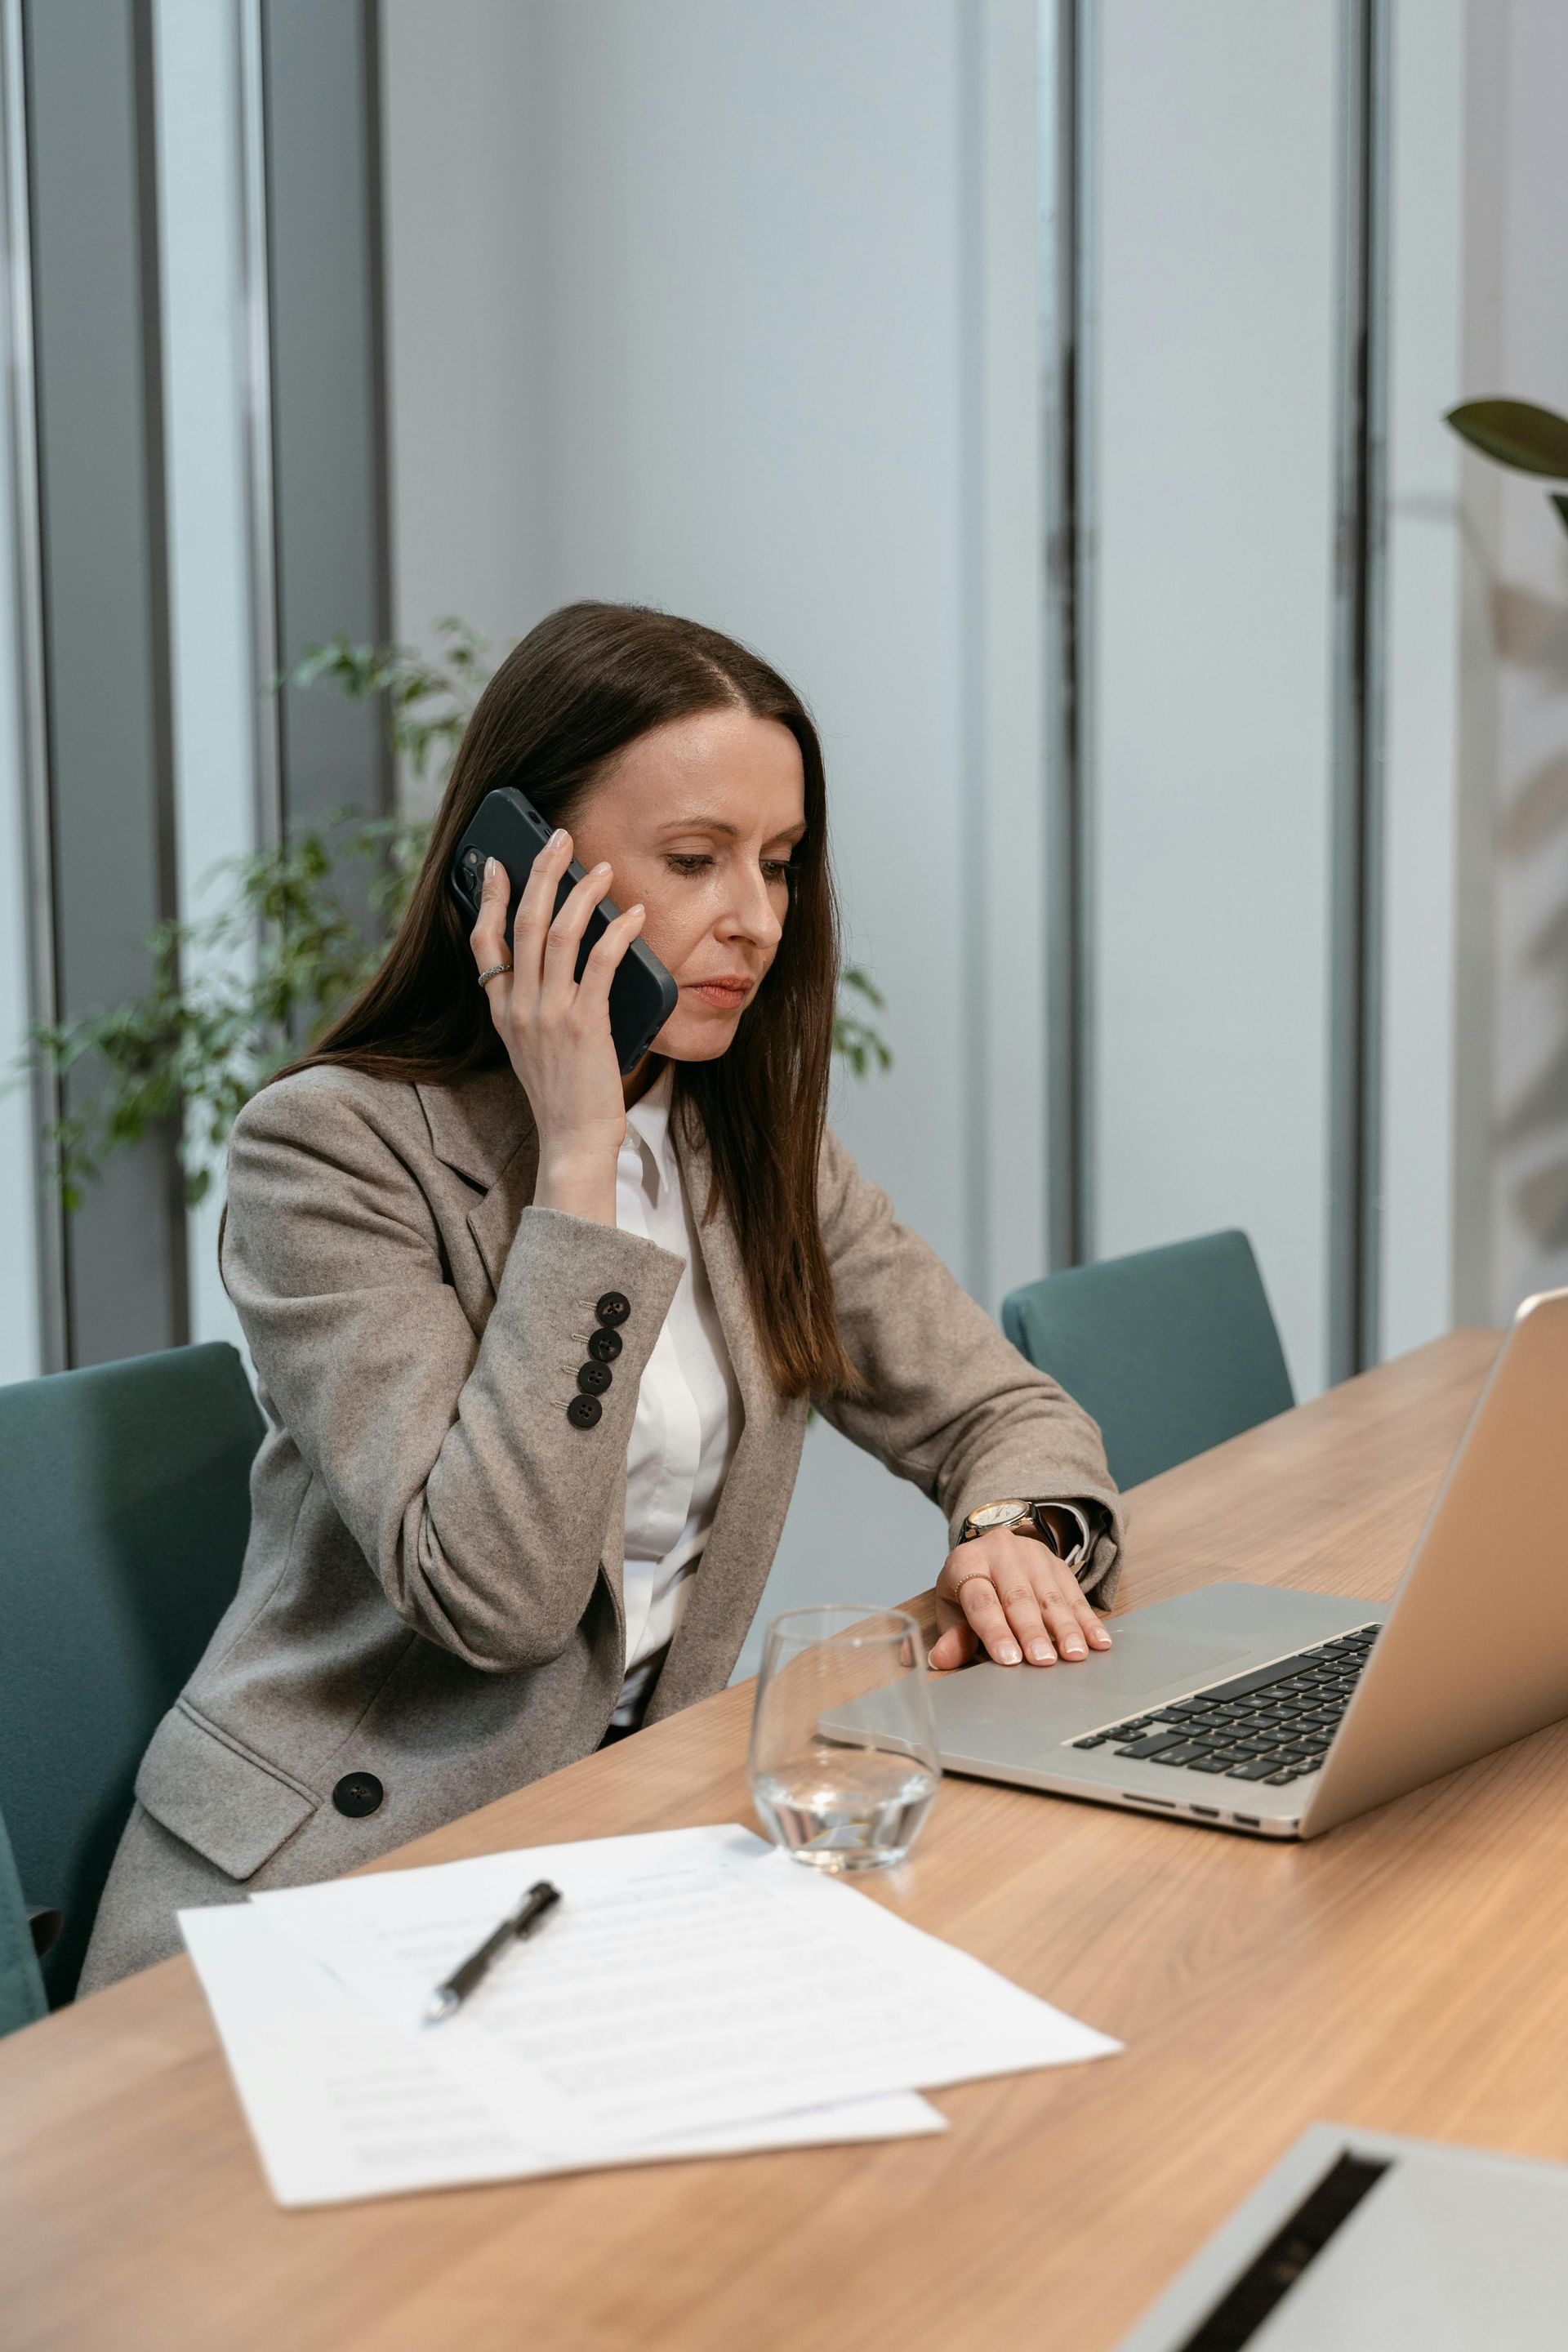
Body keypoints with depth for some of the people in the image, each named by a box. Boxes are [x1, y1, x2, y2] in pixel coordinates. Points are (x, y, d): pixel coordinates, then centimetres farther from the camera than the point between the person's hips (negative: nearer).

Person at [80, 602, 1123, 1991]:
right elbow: (494, 1598, -24)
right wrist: (577, 1154, -23)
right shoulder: (328, 1149, -14)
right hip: (322, 1893, -6)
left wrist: (1016, 1533, -13)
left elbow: (1007, 1412, 11)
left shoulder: (761, 1147, 7)